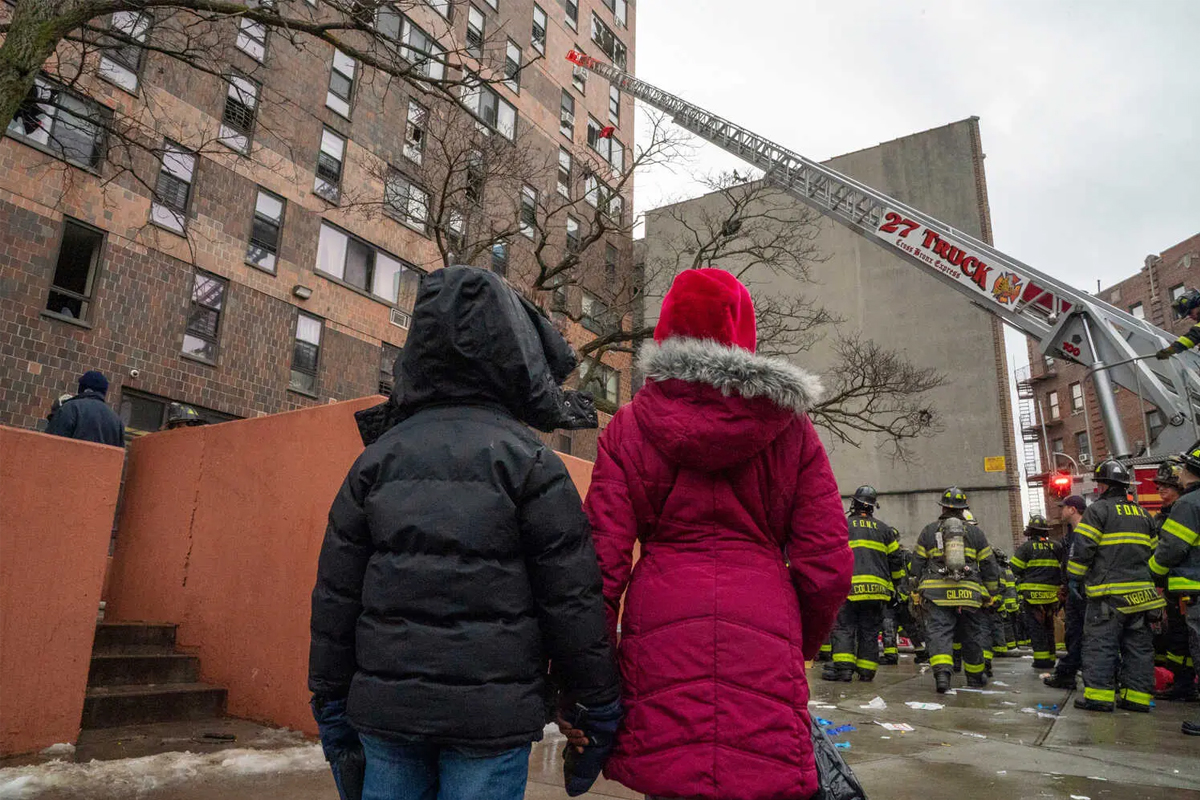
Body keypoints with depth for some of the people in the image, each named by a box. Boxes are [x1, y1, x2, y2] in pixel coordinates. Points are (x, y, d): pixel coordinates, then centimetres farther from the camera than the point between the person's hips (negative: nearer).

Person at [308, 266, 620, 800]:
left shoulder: (378, 457, 5)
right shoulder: (528, 460, -8)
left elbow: (336, 591, 7)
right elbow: (572, 597, -8)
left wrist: (332, 704, 15)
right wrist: (598, 704, 3)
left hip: (386, 704, 4)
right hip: (492, 713, -4)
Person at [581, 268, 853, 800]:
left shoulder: (630, 425, 5)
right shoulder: (790, 427, 7)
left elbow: (603, 560, -1)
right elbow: (828, 566, 4)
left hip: (661, 625, 0)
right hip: (764, 629, 1)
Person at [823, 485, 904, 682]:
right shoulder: (884, 529, 13)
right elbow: (896, 560, 14)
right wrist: (895, 584, 25)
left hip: (849, 587, -3)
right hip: (877, 588, 3)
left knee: (844, 627, 0)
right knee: (869, 631, 10)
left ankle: (843, 666, -11)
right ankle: (866, 671, 12)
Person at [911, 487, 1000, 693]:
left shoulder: (929, 530, 9)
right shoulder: (975, 532, 11)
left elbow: (917, 564, 9)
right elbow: (988, 565, 13)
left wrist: (917, 591, 19)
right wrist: (992, 592, 22)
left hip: (936, 593, -1)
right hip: (968, 592, 1)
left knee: (938, 632, -5)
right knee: (971, 635, 15)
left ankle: (941, 672, -26)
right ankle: (975, 677, 30)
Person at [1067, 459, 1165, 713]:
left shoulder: (1098, 509, -7)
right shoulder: (1142, 513, 15)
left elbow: (1082, 548, -11)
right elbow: (1153, 551, 20)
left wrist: (1074, 577, -2)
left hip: (1109, 592, -7)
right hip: (1141, 591, 7)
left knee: (1100, 643, -4)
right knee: (1138, 644, 10)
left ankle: (1099, 694, -6)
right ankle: (1137, 696, 12)